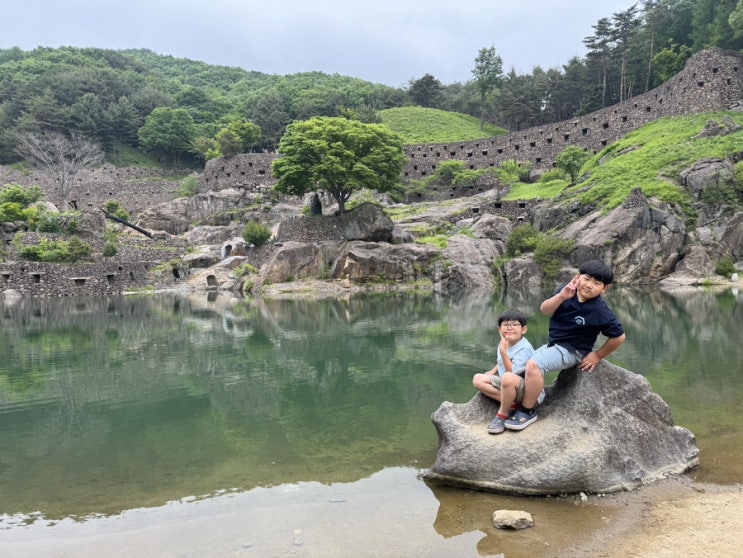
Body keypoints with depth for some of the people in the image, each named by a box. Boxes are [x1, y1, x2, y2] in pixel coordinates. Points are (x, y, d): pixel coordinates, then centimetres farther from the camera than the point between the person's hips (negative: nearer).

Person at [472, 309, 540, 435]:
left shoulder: (524, 348, -21)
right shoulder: (503, 343, 5)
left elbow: (512, 371, -29)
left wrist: (503, 350, -32)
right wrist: (492, 372, 6)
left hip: (524, 387, -9)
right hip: (504, 384, 9)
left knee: (508, 377, -41)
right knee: (478, 379, -3)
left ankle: (502, 415, -20)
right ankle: (510, 402, -15)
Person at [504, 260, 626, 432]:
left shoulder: (600, 311, -21)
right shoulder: (567, 290, -8)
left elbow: (619, 337, -11)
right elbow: (545, 310, -11)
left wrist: (598, 355, -4)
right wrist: (561, 296, -28)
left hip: (572, 350, -8)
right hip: (552, 344, 8)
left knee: (533, 365, -27)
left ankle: (527, 412, -15)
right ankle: (537, 391, 32)